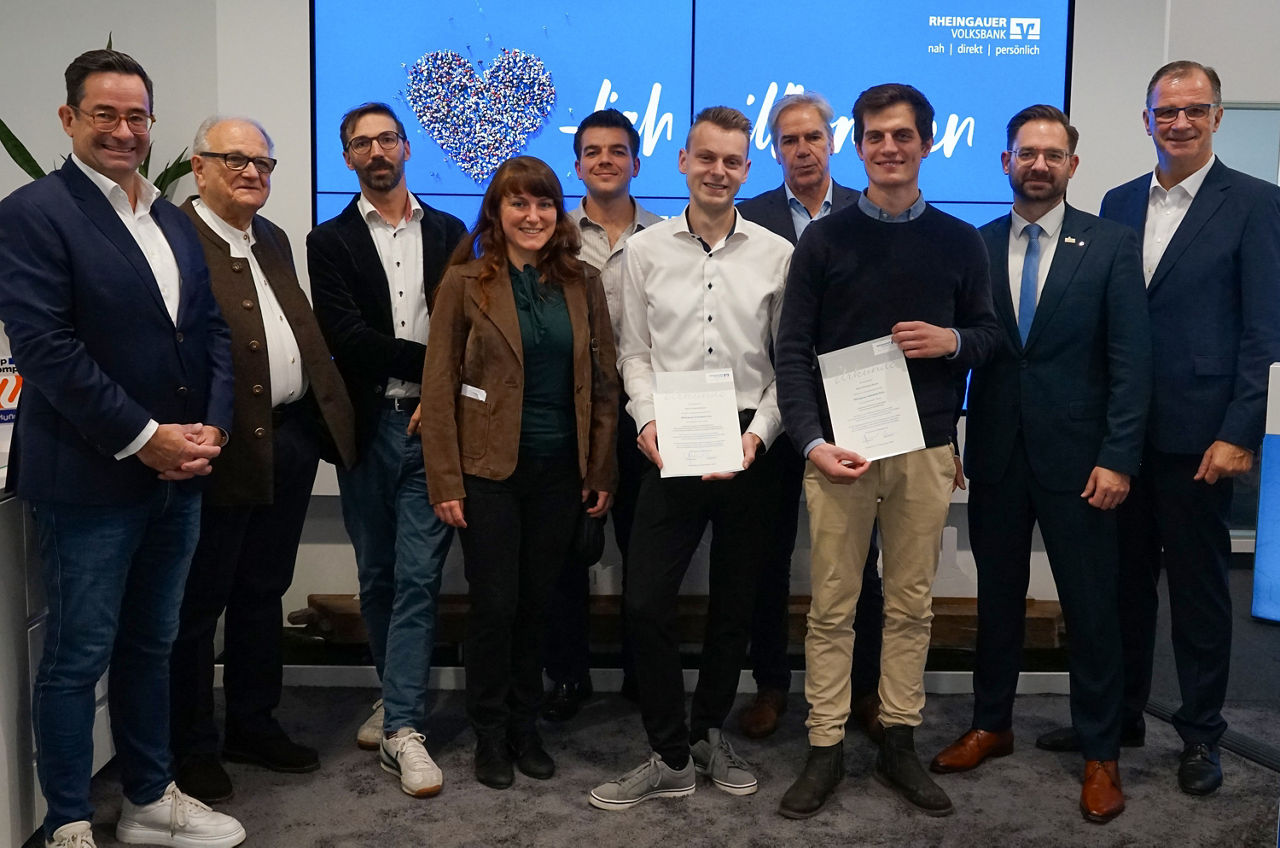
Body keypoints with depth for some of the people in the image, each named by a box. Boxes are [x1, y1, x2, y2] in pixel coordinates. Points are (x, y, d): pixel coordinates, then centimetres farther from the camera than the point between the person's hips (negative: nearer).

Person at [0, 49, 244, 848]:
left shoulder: (174, 219, 13)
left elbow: (213, 329, 11)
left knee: (151, 647, 17)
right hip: (89, 478, -6)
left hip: (179, 474, 7)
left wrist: (211, 427, -3)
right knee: (78, 657, 5)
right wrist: (143, 439, -18)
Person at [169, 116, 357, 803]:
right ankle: (190, 747, 21)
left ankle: (253, 726, 33)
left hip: (291, 440, 8)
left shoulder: (273, 240, 17)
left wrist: (329, 417, 13)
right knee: (198, 602, 6)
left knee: (263, 592, 18)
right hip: (226, 449, -8)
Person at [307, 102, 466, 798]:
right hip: (367, 426, 1)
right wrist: (429, 358, -12)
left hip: (432, 424, 0)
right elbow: (345, 337, -7)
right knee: (376, 577, 11)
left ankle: (402, 727, 0)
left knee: (417, 577, -5)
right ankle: (398, 695, 30)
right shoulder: (331, 242, 6)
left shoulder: (448, 233, 12)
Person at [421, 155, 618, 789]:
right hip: (489, 470, -3)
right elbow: (439, 386, -4)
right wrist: (445, 482, -8)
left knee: (536, 602, 11)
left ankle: (524, 726, 27)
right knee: (494, 604, 3)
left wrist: (602, 471, 4)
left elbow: (604, 381, 8)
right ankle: (489, 735, 21)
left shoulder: (582, 282, 6)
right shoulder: (465, 282, -3)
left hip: (560, 472, 3)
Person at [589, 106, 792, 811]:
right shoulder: (645, 250, 5)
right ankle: (671, 758, 11)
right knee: (645, 600, -5)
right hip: (671, 447, 0)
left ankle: (708, 732, 33)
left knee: (735, 600, 11)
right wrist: (647, 419, -9)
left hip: (748, 446, 0)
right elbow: (635, 353, 7)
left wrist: (759, 432, -9)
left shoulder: (777, 254, 3)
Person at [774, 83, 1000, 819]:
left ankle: (900, 744, 22)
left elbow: (989, 331, 15)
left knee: (912, 604, 9)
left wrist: (953, 341, -9)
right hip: (839, 448, -1)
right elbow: (793, 350, -1)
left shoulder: (960, 242, 8)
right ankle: (826, 750, 14)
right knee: (832, 606, 3)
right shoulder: (823, 240, 2)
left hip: (927, 449, 2)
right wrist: (812, 441, -13)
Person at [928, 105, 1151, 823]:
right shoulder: (977, 246, 5)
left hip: (1077, 459, -2)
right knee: (998, 597, 14)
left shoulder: (1111, 245, -1)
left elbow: (1131, 360, -5)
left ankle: (1101, 755, 20)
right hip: (995, 457, 2)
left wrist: (1118, 459, -10)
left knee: (1091, 608, 5)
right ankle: (991, 725, 31)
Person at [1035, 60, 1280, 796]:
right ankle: (1119, 714, 28)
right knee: (1125, 578, 13)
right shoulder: (1120, 203, 10)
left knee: (1198, 588, 8)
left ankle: (1201, 734, 23)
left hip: (1197, 434, -4)